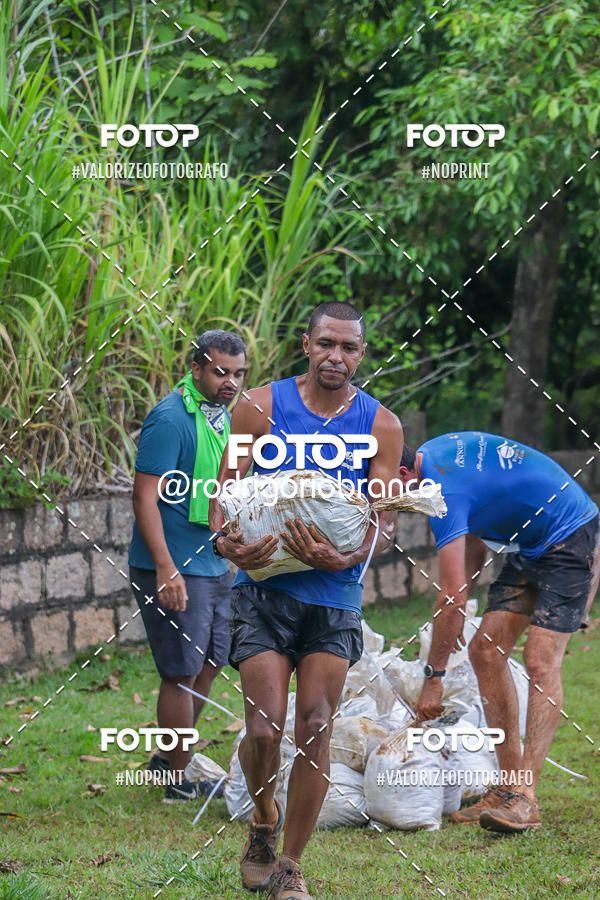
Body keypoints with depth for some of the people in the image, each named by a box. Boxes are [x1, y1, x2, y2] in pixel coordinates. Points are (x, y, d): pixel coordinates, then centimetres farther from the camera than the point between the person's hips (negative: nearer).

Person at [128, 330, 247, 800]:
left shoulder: (223, 416, 11)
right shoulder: (171, 418, -17)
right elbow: (146, 497, -21)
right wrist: (166, 567, -26)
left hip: (215, 566, 9)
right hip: (174, 570, -9)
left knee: (208, 665, 15)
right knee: (183, 672, -3)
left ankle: (168, 758, 28)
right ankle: (178, 779, 8)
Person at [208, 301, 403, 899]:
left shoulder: (381, 426, 2)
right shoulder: (260, 407, 0)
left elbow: (386, 520, -1)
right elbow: (226, 488, 3)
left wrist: (342, 559, -21)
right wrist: (225, 541, -20)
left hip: (334, 597, 1)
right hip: (263, 587, -1)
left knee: (315, 731, -3)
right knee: (265, 727, -9)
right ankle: (263, 821, 22)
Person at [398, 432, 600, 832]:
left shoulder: (445, 492, -27)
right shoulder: (433, 453, 2)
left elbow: (452, 597, -26)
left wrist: (434, 677, -18)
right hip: (529, 548, 10)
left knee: (540, 662, -20)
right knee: (486, 650, 0)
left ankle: (526, 797, -26)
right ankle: (510, 781, 0)